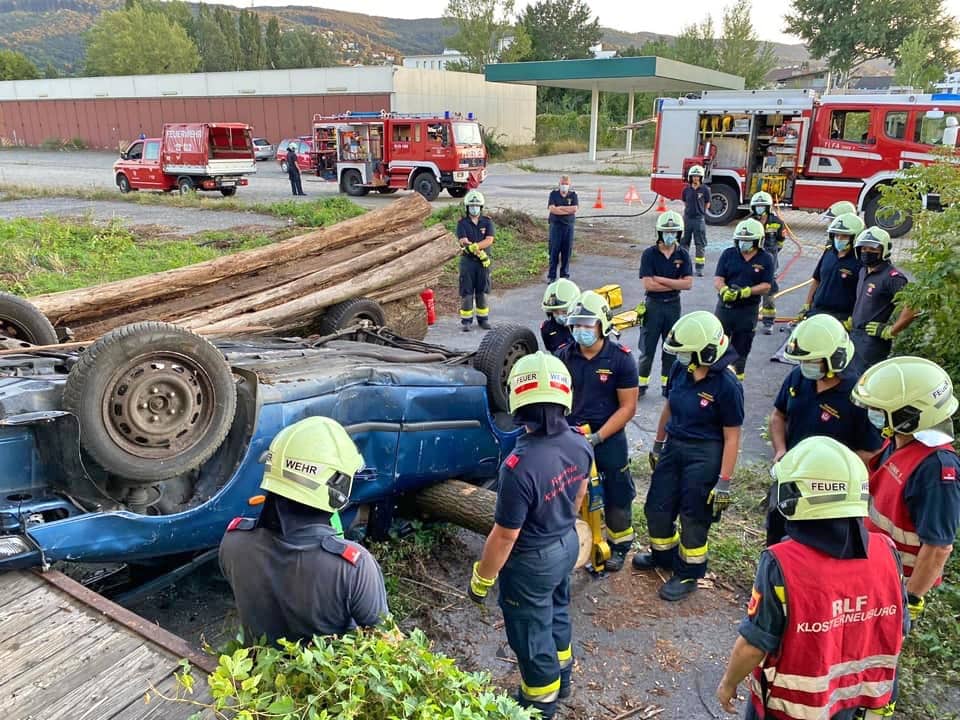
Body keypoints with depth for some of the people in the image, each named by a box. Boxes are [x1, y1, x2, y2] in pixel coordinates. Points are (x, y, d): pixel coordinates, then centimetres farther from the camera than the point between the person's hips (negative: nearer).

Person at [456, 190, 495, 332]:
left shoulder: (487, 222, 6)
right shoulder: (462, 223, 2)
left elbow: (489, 240, -8)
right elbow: (463, 241, -11)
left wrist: (474, 246, -20)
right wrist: (479, 252, -19)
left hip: (483, 261, 2)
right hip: (467, 261, -2)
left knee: (482, 291, 8)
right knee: (466, 292, -1)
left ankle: (483, 319, 18)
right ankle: (466, 320, 4)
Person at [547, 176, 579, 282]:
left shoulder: (573, 195, 7)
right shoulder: (554, 194, 4)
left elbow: (575, 208, -8)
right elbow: (552, 209, -11)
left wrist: (560, 207, -9)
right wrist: (568, 211, -10)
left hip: (569, 226, 1)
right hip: (556, 226, -1)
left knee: (567, 251, 4)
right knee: (554, 251, -2)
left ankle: (564, 275, 15)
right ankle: (551, 276, 4)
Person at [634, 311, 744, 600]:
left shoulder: (726, 385, -22)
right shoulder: (680, 368, -6)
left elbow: (731, 437, -16)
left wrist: (724, 482, -15)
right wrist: (658, 445, 18)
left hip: (704, 456, -6)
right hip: (674, 446, 6)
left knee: (693, 518, 9)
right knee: (656, 508, 16)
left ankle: (688, 574, 31)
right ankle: (663, 554, 44)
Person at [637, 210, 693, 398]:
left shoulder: (682, 255, 1)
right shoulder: (649, 254, -8)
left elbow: (688, 283, -9)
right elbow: (648, 284, -17)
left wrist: (661, 279, -16)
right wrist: (675, 284, -13)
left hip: (673, 305, 3)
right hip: (653, 304, -3)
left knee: (671, 347, 11)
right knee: (647, 348, 2)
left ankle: (666, 384, 23)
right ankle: (641, 384, 13)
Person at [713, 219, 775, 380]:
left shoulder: (765, 259, -1)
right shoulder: (728, 254, 1)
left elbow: (766, 286, -6)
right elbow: (718, 279, -6)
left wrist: (746, 291, -23)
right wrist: (725, 290, -28)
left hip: (748, 311, 0)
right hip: (725, 307, 1)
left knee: (741, 349, 11)